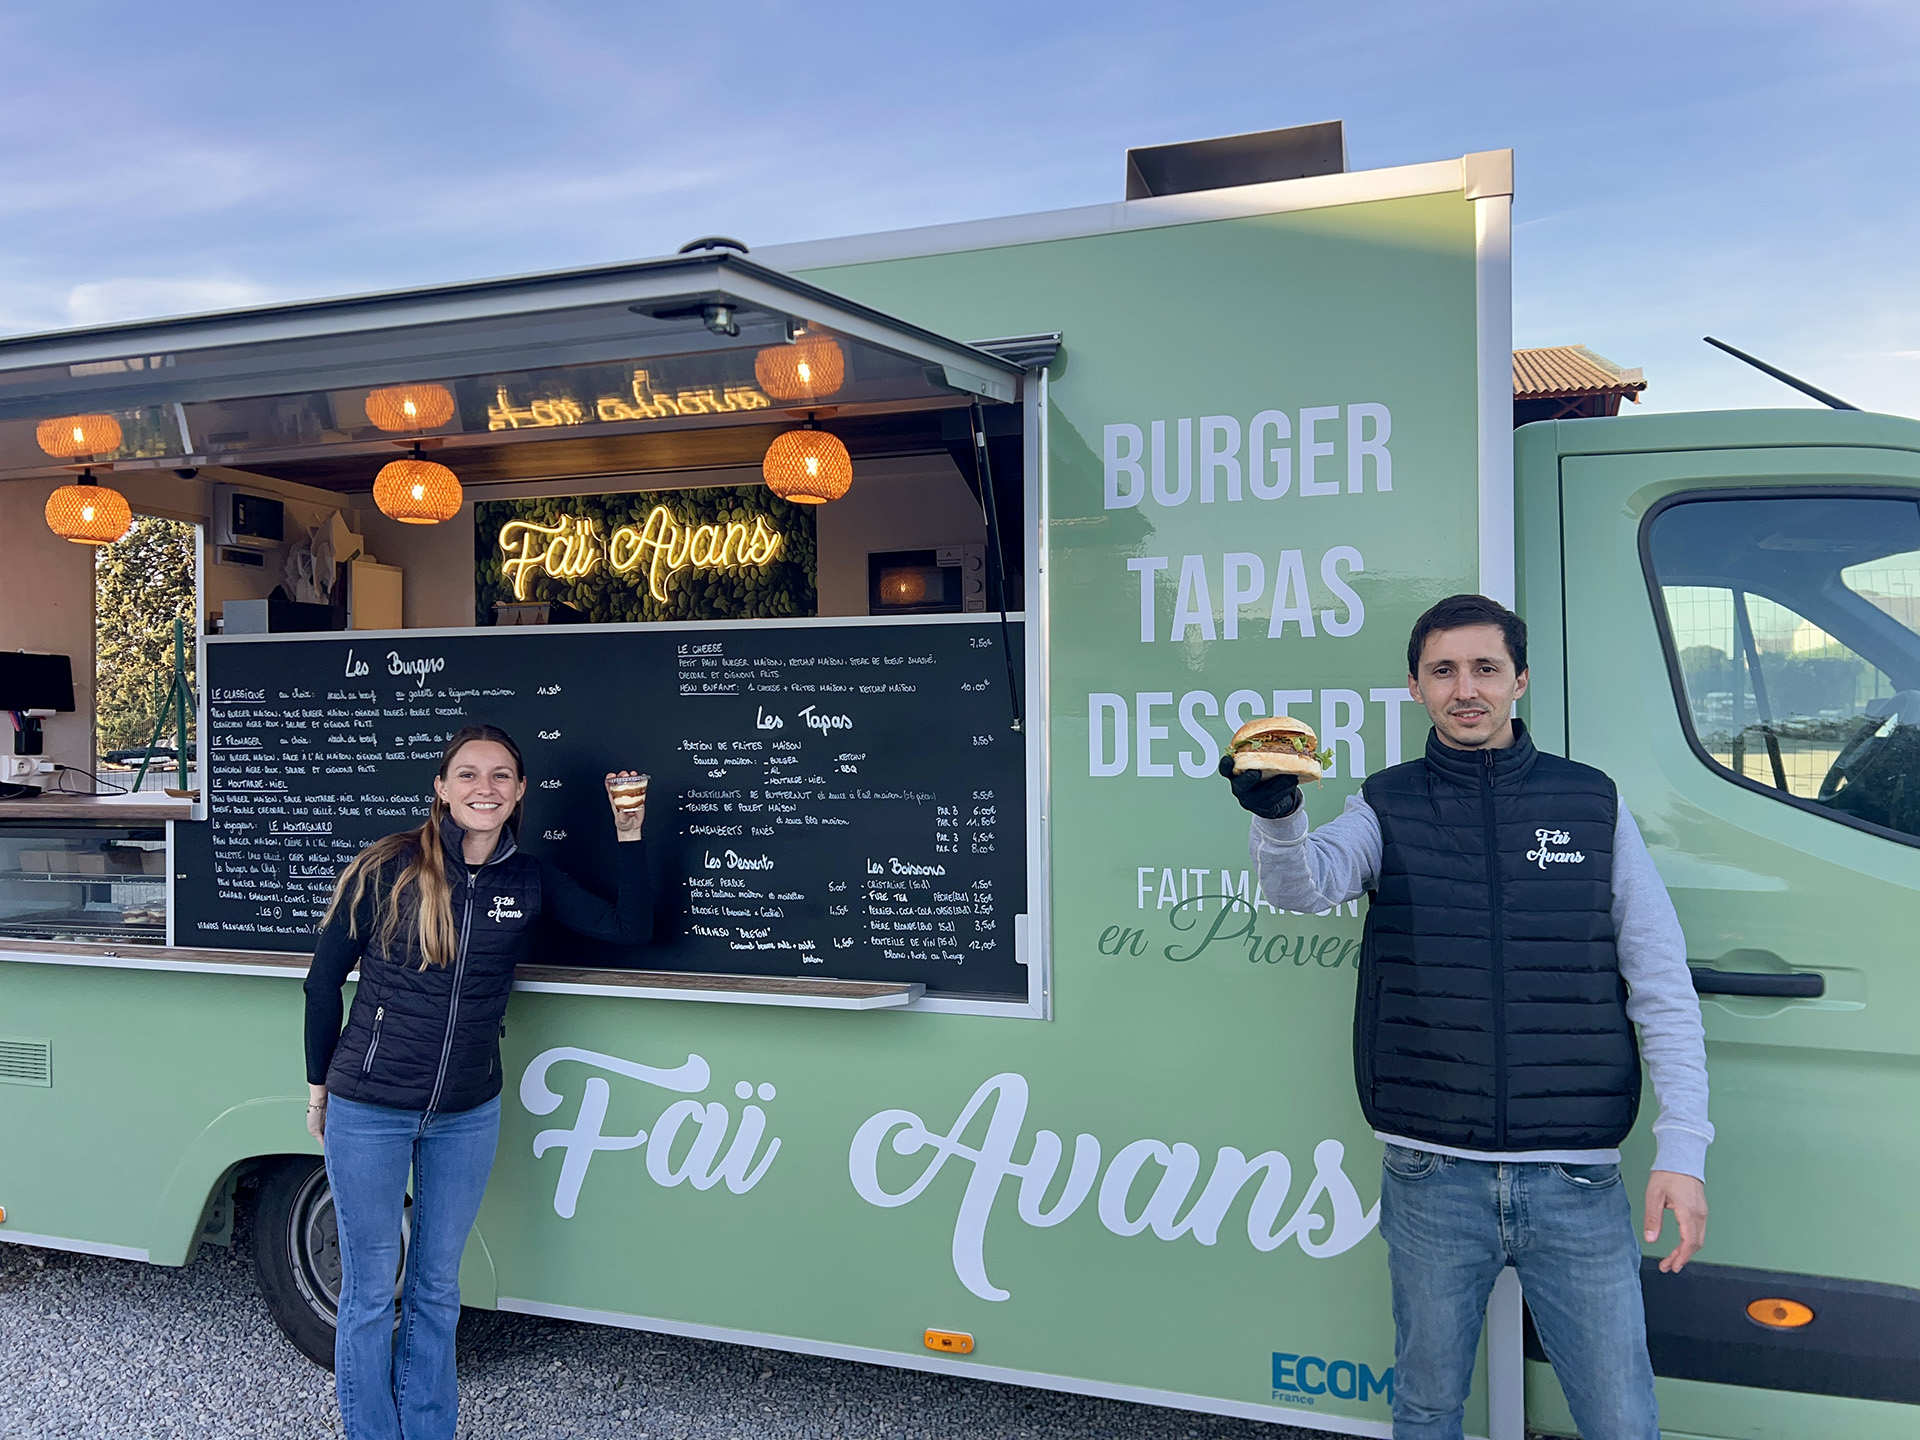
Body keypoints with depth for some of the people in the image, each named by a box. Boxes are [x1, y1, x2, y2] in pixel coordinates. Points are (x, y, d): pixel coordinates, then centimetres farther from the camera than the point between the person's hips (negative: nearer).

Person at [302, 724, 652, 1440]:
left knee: (436, 1288, 17)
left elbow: (631, 929, -2)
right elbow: (324, 978, -1)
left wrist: (629, 834, -10)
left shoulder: (529, 880, -1)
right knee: (369, 1290, 9)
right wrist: (319, 1085, 4)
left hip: (468, 1115, 3)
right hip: (368, 1112, -3)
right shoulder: (387, 867, -10)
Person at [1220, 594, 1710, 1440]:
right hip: (1432, 1179, 0)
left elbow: (1663, 991, 4)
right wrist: (1276, 815, -39)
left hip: (1578, 1181, 0)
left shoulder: (1593, 805, 4)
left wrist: (1682, 1153, -3)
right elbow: (1304, 886, -17)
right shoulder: (1387, 808, 3)